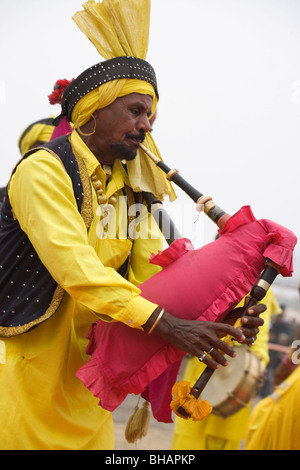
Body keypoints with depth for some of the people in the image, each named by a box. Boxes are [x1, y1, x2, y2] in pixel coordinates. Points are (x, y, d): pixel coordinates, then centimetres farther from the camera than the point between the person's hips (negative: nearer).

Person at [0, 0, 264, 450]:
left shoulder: (130, 189, 9)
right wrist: (165, 324, -33)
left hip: (85, 373, 7)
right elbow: (75, 267, -26)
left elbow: (154, 273, 2)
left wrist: (221, 317, -15)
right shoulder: (44, 170, -14)